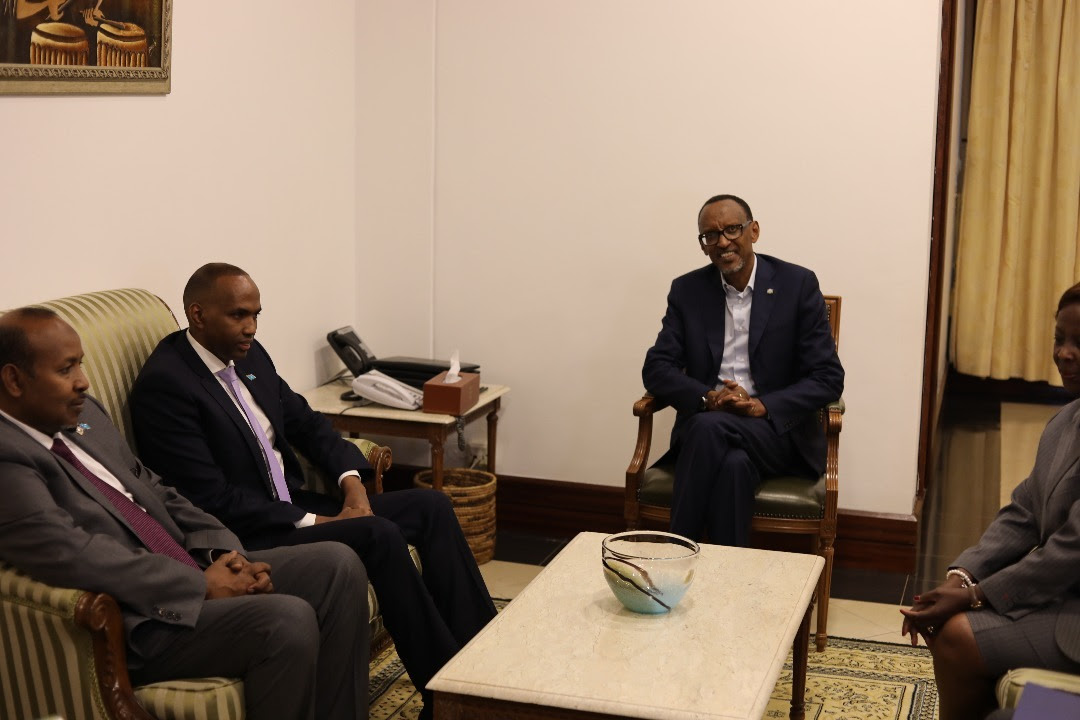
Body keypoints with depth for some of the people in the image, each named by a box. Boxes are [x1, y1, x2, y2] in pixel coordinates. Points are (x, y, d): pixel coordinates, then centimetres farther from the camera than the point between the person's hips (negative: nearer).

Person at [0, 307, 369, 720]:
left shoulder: (81, 413, 12)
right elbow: (77, 556, -25)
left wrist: (222, 551, 0)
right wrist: (201, 585, -18)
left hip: (196, 571, 10)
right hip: (134, 624, -9)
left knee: (337, 565, -2)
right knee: (287, 620, -27)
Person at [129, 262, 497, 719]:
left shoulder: (249, 355, 8)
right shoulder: (164, 384, -17)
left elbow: (305, 421, 17)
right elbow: (212, 499, -21)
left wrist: (351, 479, -3)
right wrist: (313, 523, -20)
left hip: (293, 505, 9)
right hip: (243, 538, -9)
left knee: (431, 506, -4)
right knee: (379, 535, -27)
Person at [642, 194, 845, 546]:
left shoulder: (798, 285, 0)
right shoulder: (687, 290, 8)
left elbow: (828, 377, -3)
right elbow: (656, 368, 5)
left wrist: (763, 407, -18)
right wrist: (707, 398, -15)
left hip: (777, 428, -2)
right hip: (704, 426, 2)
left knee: (710, 428, -33)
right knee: (734, 463, -34)